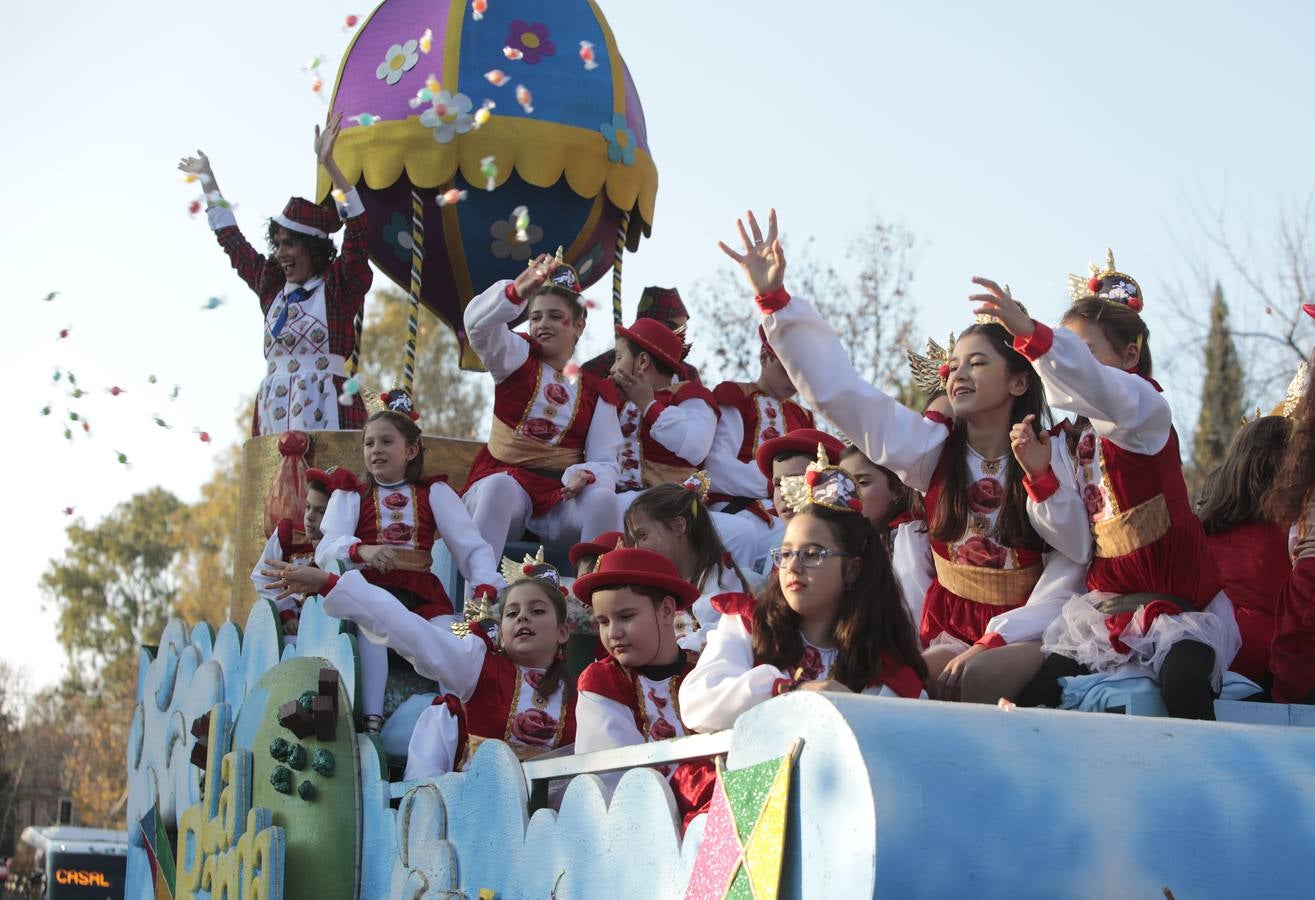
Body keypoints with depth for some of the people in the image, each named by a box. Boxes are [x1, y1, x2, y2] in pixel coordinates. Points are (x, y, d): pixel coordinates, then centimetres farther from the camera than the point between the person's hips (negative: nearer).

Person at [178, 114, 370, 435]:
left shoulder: (338, 287, 3)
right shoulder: (272, 287, 18)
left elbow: (358, 230, -10)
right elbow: (231, 239, 31)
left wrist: (329, 164, -16)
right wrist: (207, 179, 39)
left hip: (322, 409, -6)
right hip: (272, 411, 6)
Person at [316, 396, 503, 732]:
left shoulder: (434, 493, 18)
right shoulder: (351, 494, 16)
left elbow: (471, 544, 8)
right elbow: (326, 548, -1)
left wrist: (486, 584, -14)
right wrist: (361, 551, -26)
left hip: (422, 594, 2)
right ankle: (372, 721, -37)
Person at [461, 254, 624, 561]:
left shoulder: (596, 392, 13)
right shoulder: (516, 358, 9)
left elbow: (606, 462, 5)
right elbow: (478, 322, -14)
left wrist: (586, 475, -21)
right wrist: (517, 291, -35)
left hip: (561, 495, 2)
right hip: (503, 479, -2)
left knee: (604, 498, -30)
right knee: (500, 486, -37)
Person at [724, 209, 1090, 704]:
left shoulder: (1049, 453, -4)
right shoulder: (934, 447, 2)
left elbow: (1073, 558, -8)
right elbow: (839, 391, -5)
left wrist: (1001, 640, -21)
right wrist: (773, 297, -11)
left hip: (1024, 633, -3)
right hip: (950, 635, 3)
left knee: (977, 678, -34)